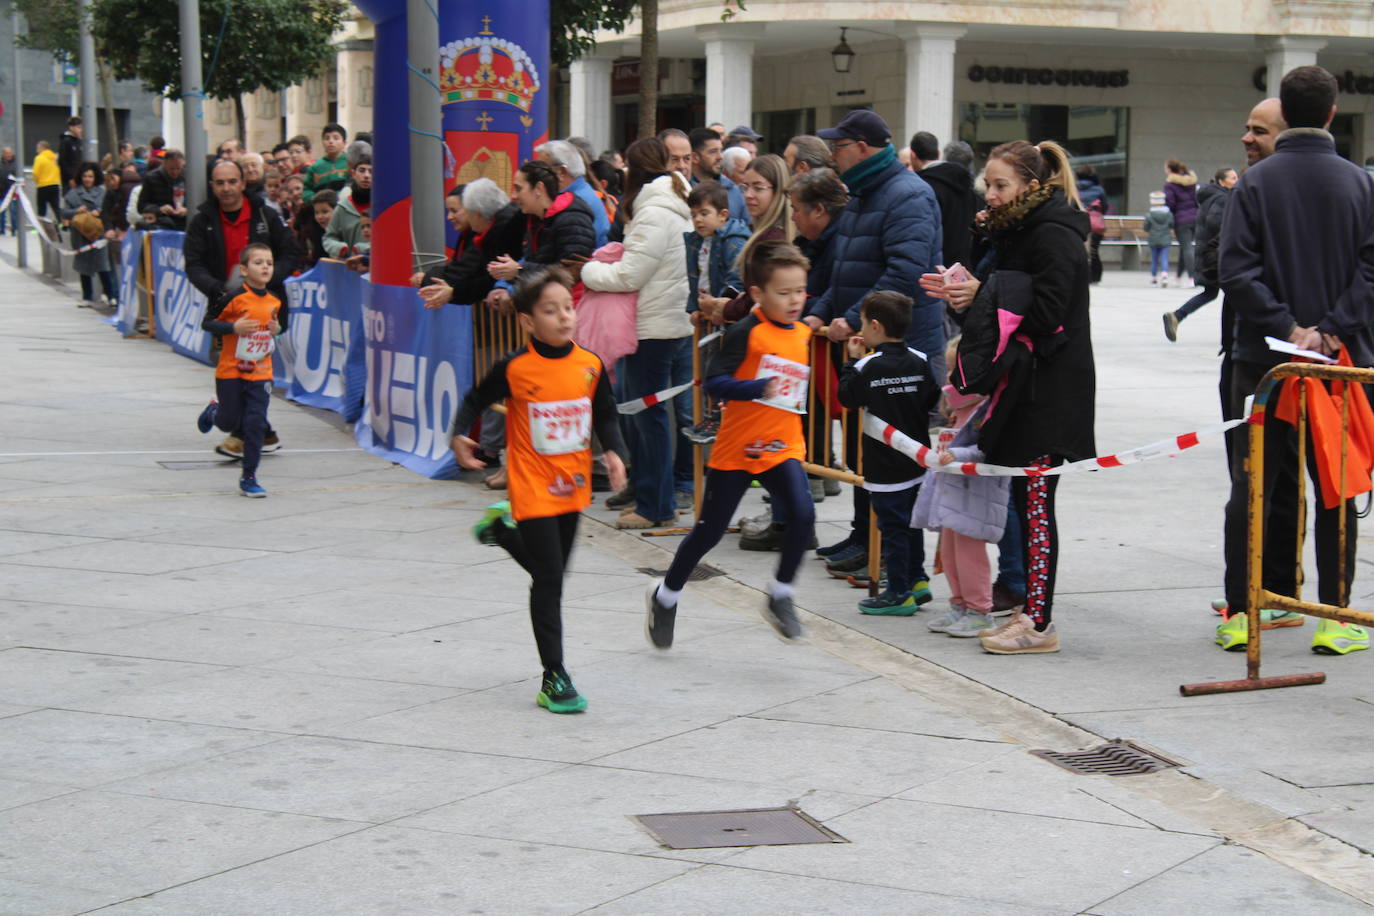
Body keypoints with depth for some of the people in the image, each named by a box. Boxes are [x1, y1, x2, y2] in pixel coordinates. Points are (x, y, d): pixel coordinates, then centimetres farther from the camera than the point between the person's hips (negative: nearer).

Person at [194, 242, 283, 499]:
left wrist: (276, 329, -2)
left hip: (261, 373, 3)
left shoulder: (275, 301, 3)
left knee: (255, 424, -4)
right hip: (230, 371, -3)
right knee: (230, 423, 9)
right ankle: (214, 412, 46)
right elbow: (207, 323, -10)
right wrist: (234, 327, -24)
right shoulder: (233, 296, -14)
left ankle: (248, 477, 7)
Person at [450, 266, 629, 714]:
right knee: (549, 580, -5)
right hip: (534, 488, -5)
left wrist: (613, 451, -6)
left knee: (553, 571, 19)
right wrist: (460, 437, -16)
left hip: (573, 487, 5)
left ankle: (504, 529, 45)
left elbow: (605, 414, 10)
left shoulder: (590, 365, -3)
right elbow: (475, 400, 0)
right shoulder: (515, 368, -13)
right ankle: (553, 677, 2)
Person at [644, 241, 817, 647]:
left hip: (782, 448, 5)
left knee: (803, 514, -19)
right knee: (710, 530, 7)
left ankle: (779, 598, -1)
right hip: (736, 449, -5)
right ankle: (665, 596, 30)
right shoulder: (746, 332, -14)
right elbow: (715, 382, -23)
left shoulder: (802, 335, 7)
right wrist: (761, 388, -35)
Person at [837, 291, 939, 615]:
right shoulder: (920, 362, 0)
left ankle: (899, 593, 3)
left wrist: (853, 360, 3)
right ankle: (917, 579, 27)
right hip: (916, 461, 6)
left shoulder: (869, 366, -15)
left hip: (885, 464, -6)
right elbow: (933, 402, 5)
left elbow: (847, 397, -4)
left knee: (893, 527, -1)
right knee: (910, 522, 19)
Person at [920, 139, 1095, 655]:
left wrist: (982, 295, -18)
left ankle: (1039, 623, -2)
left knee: (1035, 503, -7)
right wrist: (964, 294, 2)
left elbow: (1046, 312, -21)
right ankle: (1031, 612, 17)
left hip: (1049, 391, -10)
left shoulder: (1054, 236, -13)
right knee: (1025, 500, 11)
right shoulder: (1015, 230, 17)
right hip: (1022, 384, 10)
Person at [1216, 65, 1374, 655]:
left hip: (1261, 358, 0)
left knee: (1251, 486, 7)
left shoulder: (1255, 182, -3)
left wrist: (1286, 326, -10)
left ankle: (1239, 613, 9)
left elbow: (1236, 270, -11)